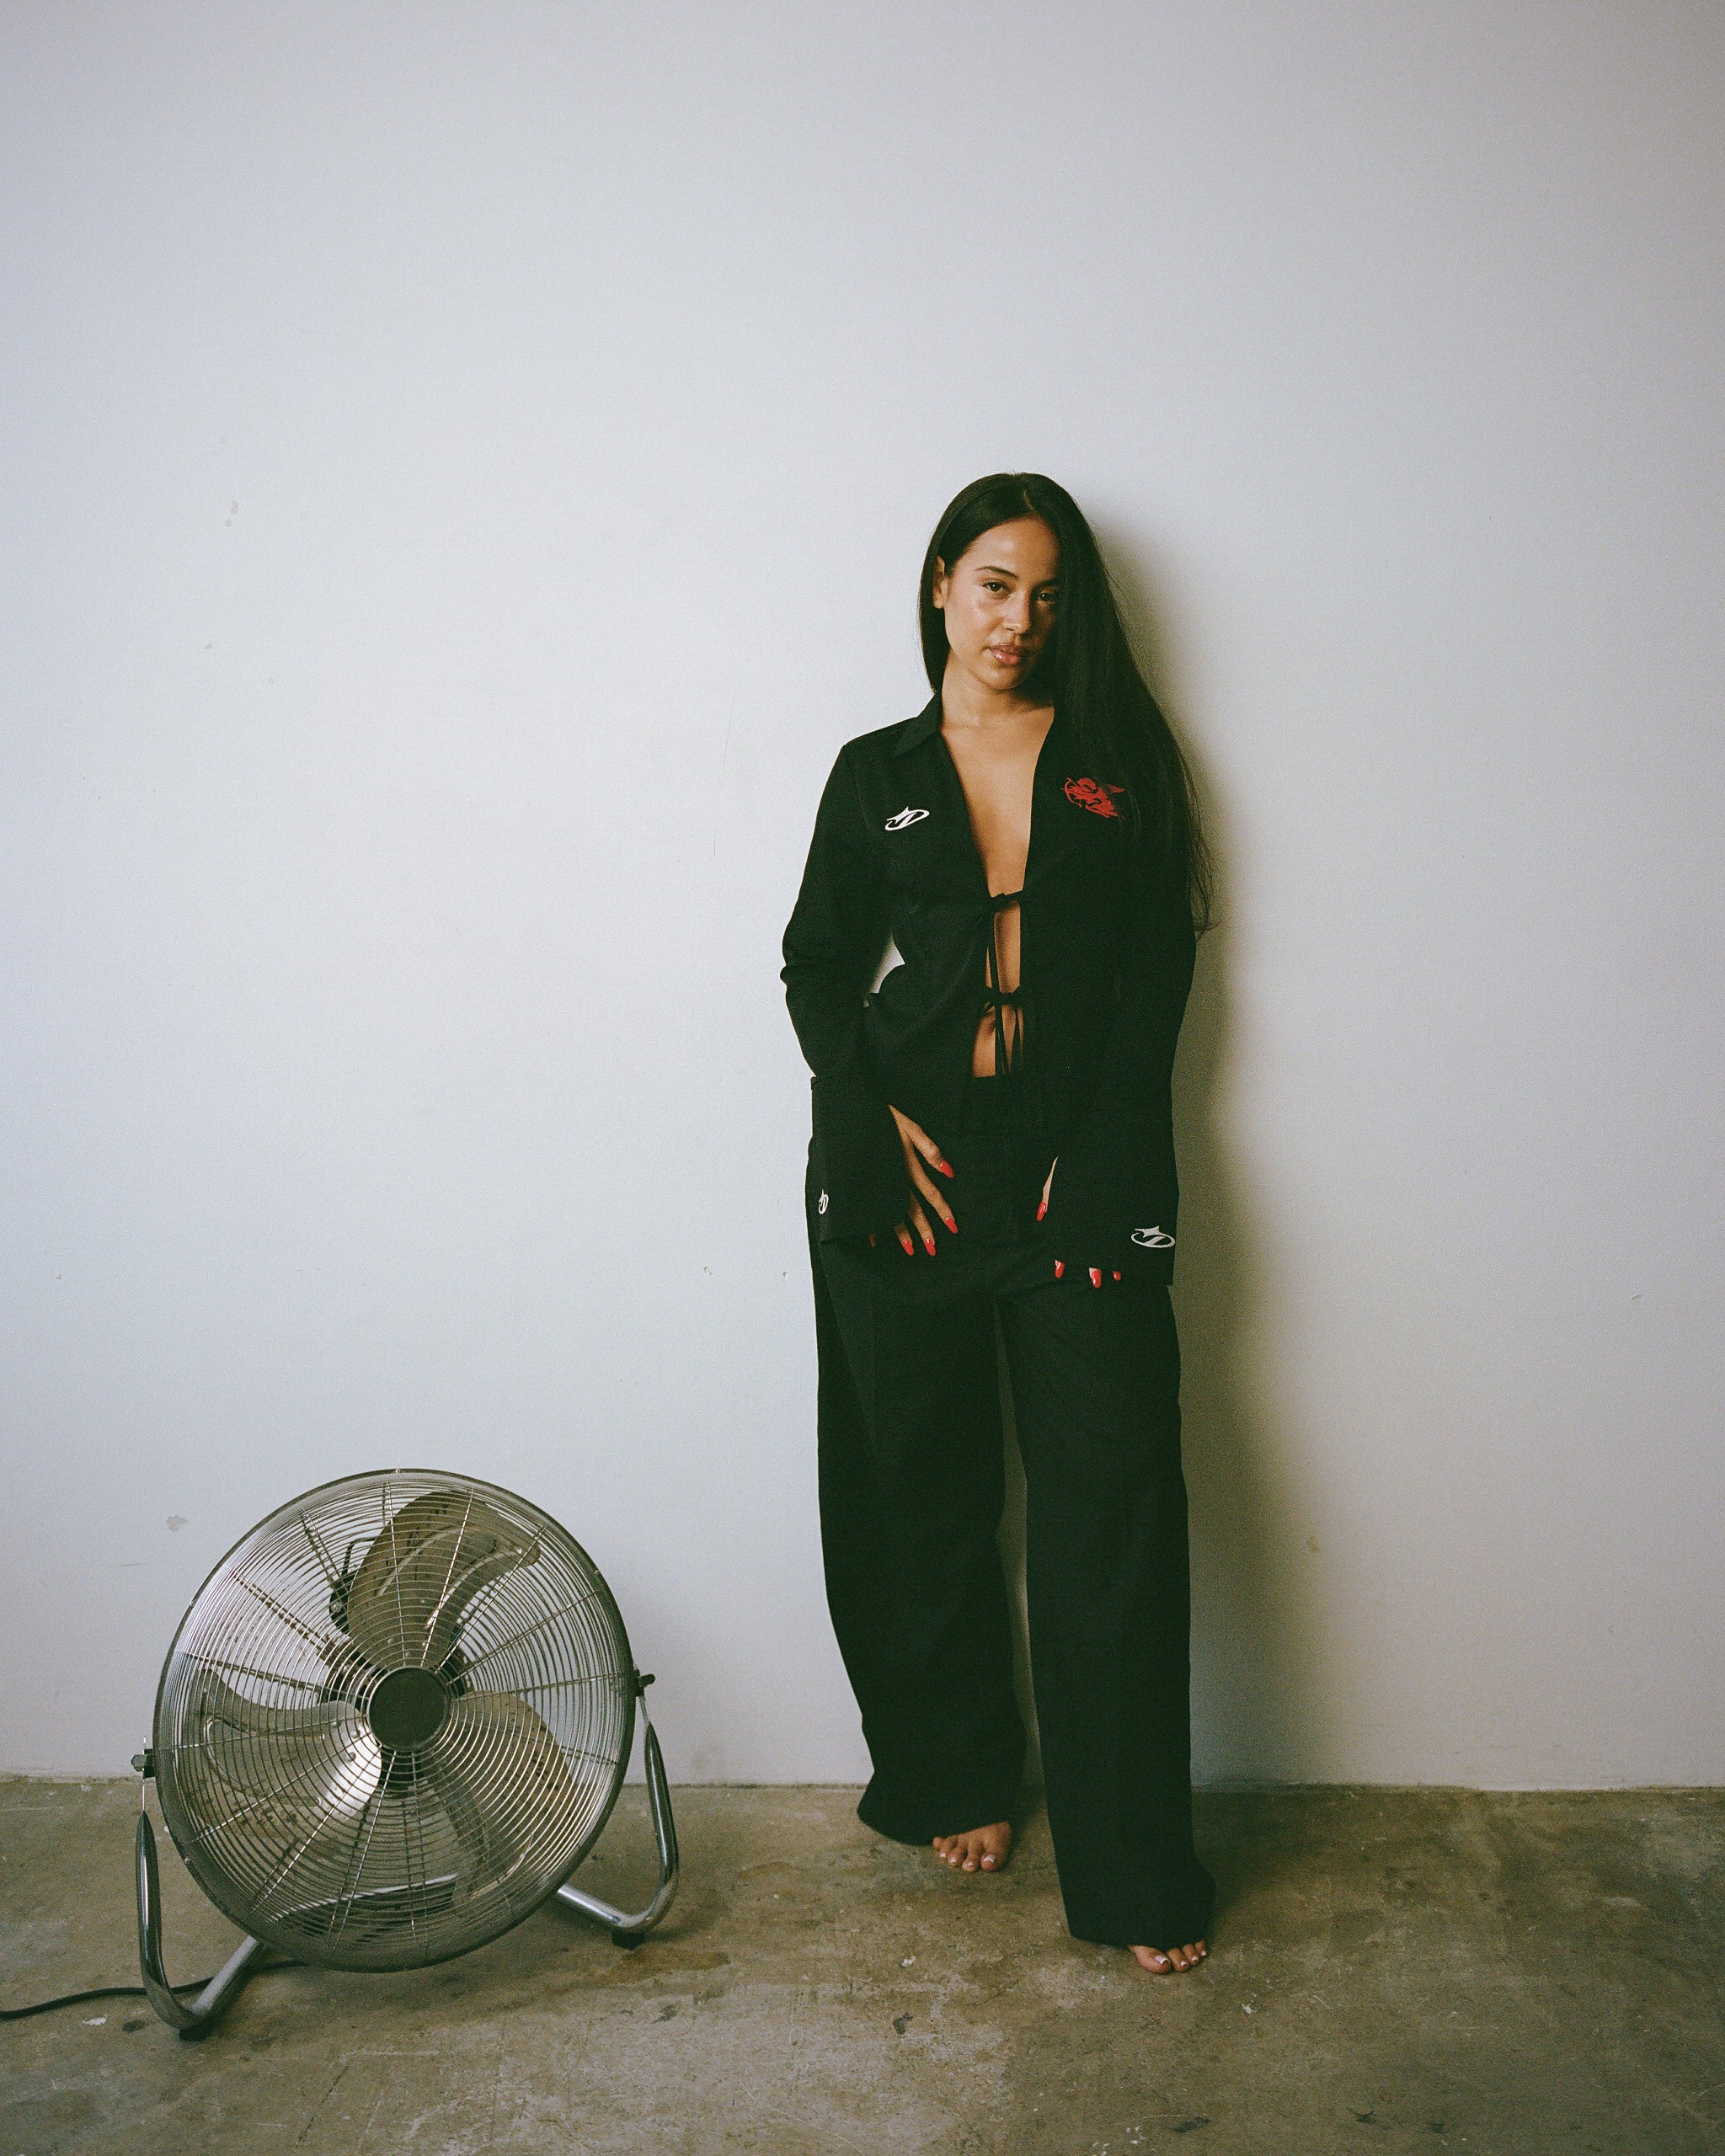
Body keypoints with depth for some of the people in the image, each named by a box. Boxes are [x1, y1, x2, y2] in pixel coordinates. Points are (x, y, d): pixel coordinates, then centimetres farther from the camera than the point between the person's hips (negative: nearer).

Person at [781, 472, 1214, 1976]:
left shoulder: (1117, 761, 11)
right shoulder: (877, 776, 12)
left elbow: (1160, 963, 4)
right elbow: (815, 964, 10)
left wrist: (1099, 1150, -6)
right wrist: (878, 1120, -4)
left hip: (1082, 1174, -1)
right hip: (907, 1176, 1)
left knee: (1115, 1501, -4)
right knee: (927, 1496, 8)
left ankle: (1131, 1871, 8)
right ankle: (956, 1779, 29)